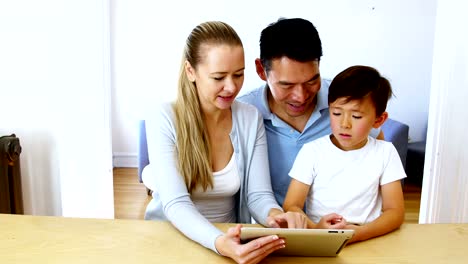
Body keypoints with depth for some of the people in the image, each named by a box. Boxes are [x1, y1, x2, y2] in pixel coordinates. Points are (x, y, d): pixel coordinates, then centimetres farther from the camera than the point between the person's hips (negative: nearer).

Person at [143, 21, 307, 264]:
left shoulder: (250, 118, -3)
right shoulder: (164, 120, -14)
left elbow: (258, 194, -6)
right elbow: (176, 204, -21)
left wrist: (275, 215, -27)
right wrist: (219, 243, -38)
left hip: (232, 240, 3)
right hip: (169, 237, -3)